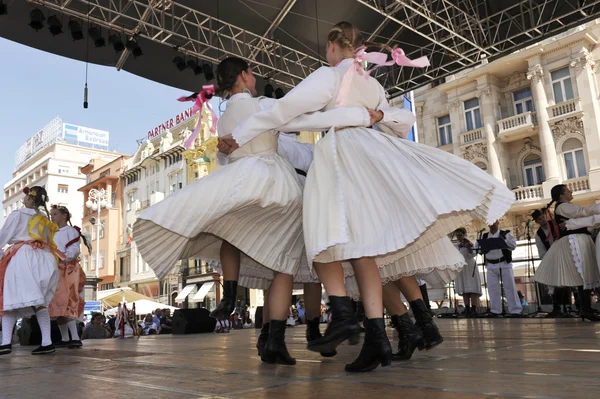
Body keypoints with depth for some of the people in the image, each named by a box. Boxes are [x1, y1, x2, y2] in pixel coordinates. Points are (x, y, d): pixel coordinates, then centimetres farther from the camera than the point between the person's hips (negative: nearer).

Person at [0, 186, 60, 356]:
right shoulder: (45, 220, 21)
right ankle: (47, 342, -5)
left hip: (21, 256, -5)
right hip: (42, 258, 5)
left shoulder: (17, 214, 4)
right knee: (39, 302, 3)